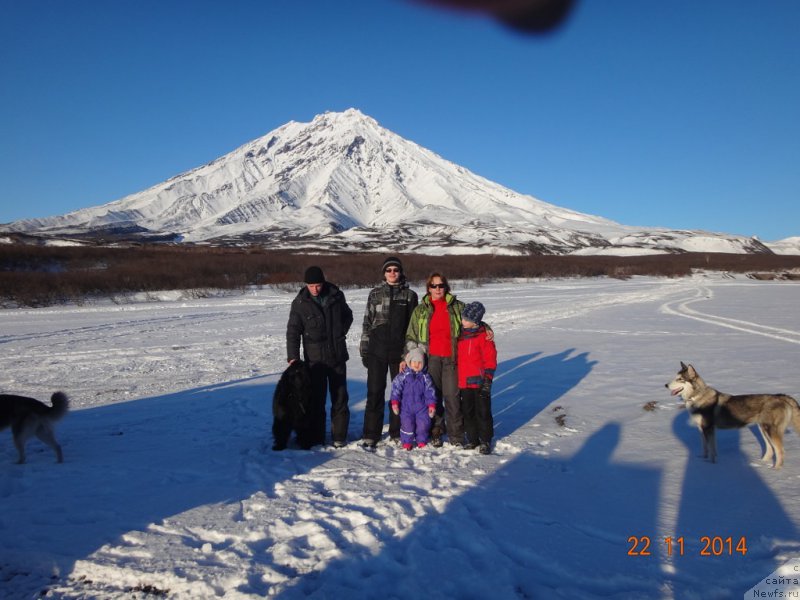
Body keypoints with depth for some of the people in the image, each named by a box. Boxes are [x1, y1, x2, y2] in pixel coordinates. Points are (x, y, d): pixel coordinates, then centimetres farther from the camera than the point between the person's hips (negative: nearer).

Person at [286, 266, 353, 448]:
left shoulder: (336, 295, -1)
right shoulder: (300, 302, -7)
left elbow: (348, 315, 17)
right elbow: (293, 331, -5)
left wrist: (341, 332, 3)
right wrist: (293, 356, -13)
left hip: (337, 356, 2)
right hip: (314, 359, -2)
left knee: (340, 397, 7)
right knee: (316, 398, 4)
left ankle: (339, 436, 18)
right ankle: (317, 437, 15)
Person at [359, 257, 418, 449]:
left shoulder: (410, 295, 5)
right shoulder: (375, 294, 7)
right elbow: (367, 323, 8)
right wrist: (364, 350, 4)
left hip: (399, 351, 0)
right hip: (377, 351, 0)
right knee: (375, 392, 1)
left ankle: (397, 432, 21)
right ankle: (370, 435, 8)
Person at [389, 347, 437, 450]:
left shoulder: (425, 377, 3)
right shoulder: (403, 375, -2)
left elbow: (430, 392, 3)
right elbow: (396, 388, -3)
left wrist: (431, 404, -2)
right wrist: (395, 402, -10)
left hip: (422, 407, 1)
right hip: (406, 407, -1)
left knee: (423, 424, 0)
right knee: (407, 424, -4)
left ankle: (422, 441, 21)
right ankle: (407, 442, 14)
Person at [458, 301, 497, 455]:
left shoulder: (484, 335, -8)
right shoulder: (460, 335, 10)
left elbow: (490, 359, -8)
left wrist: (488, 379, -13)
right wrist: (457, 379, 19)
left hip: (479, 381, -6)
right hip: (464, 382, 6)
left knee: (483, 411, 3)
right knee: (468, 412, 11)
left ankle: (485, 441, 15)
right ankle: (472, 439, 23)